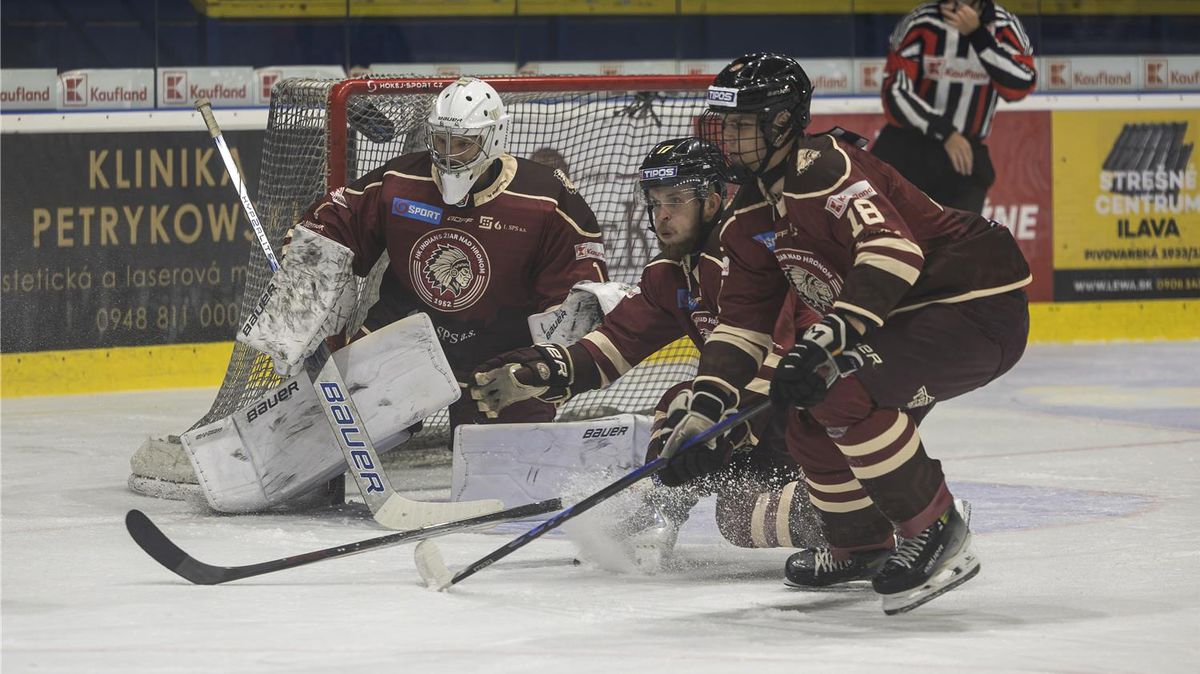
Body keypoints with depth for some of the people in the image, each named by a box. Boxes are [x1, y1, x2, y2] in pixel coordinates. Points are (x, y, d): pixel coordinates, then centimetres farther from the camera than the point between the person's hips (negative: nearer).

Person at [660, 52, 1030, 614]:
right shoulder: (754, 210, 10)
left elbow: (892, 246, -36)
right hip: (907, 316, 10)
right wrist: (706, 405, 1)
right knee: (805, 409, 8)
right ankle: (861, 547, 27)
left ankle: (938, 534, -16)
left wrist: (831, 332, -42)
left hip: (982, 309, -10)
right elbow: (743, 316, 12)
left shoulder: (821, 168, -21)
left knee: (843, 394, -26)